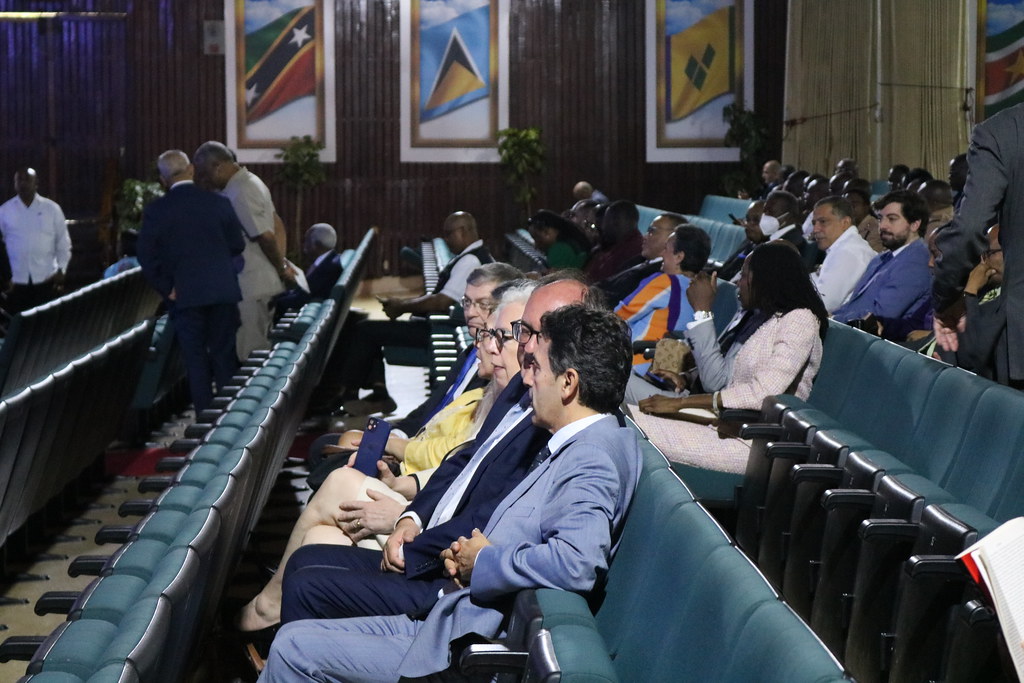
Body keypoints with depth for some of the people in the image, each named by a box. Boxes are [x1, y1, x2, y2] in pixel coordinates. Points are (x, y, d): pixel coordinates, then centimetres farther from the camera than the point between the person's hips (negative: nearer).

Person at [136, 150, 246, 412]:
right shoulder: (219, 203, -3)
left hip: (185, 295, -1)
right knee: (225, 356, 9)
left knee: (195, 360, 5)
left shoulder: (156, 211, -6)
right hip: (223, 291, 1)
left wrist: (166, 289, 0)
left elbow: (147, 257, -7)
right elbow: (237, 246, 3)